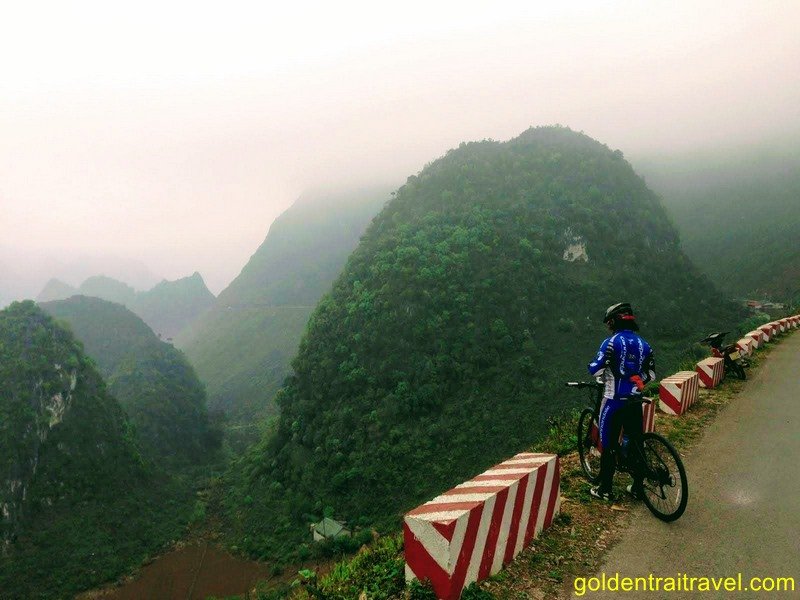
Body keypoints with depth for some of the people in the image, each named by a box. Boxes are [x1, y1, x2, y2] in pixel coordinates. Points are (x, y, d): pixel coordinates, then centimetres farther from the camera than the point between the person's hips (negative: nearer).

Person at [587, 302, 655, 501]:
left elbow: (596, 369, -18)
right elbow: (651, 375, 10)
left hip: (614, 401, -5)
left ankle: (605, 489, 12)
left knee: (609, 444, 4)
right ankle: (638, 488, 23)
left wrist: (605, 378, 4)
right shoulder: (643, 344, 7)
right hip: (635, 401, 6)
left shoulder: (612, 342, -12)